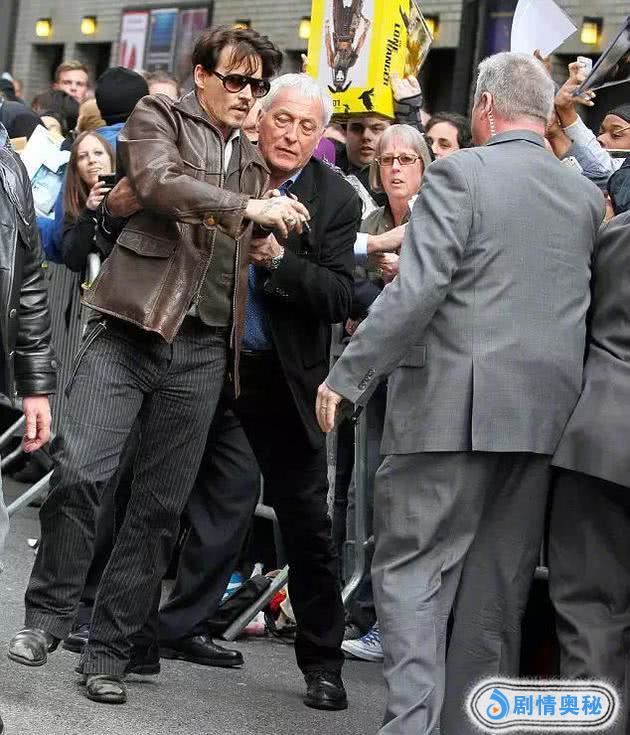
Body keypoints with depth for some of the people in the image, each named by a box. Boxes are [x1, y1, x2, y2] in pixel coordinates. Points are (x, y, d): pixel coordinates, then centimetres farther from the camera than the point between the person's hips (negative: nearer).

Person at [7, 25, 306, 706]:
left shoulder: (252, 160, 20)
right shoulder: (158, 116, 5)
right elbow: (158, 182, -16)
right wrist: (248, 207, -20)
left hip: (202, 350, 5)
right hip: (132, 327, -4)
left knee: (161, 505, 3)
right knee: (78, 471, -15)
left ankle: (109, 650, 11)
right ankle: (47, 615, 6)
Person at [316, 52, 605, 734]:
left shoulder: (460, 174, -8)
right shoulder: (585, 196, 10)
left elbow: (415, 290, -15)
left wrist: (345, 376, -10)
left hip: (455, 403, -5)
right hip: (546, 412, 6)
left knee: (411, 568, 0)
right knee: (498, 585, 11)